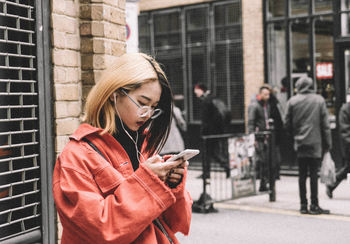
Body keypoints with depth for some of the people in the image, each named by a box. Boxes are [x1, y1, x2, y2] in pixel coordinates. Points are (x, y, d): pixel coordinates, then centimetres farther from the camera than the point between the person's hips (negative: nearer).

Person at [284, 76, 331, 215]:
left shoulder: (292, 101, 1)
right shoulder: (319, 100, 0)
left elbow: (287, 124, 2)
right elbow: (325, 124, -1)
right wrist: (327, 144, 4)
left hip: (300, 145, 1)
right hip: (315, 143, -1)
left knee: (302, 175, 7)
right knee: (314, 174, 1)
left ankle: (303, 205, 10)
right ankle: (314, 205, 2)